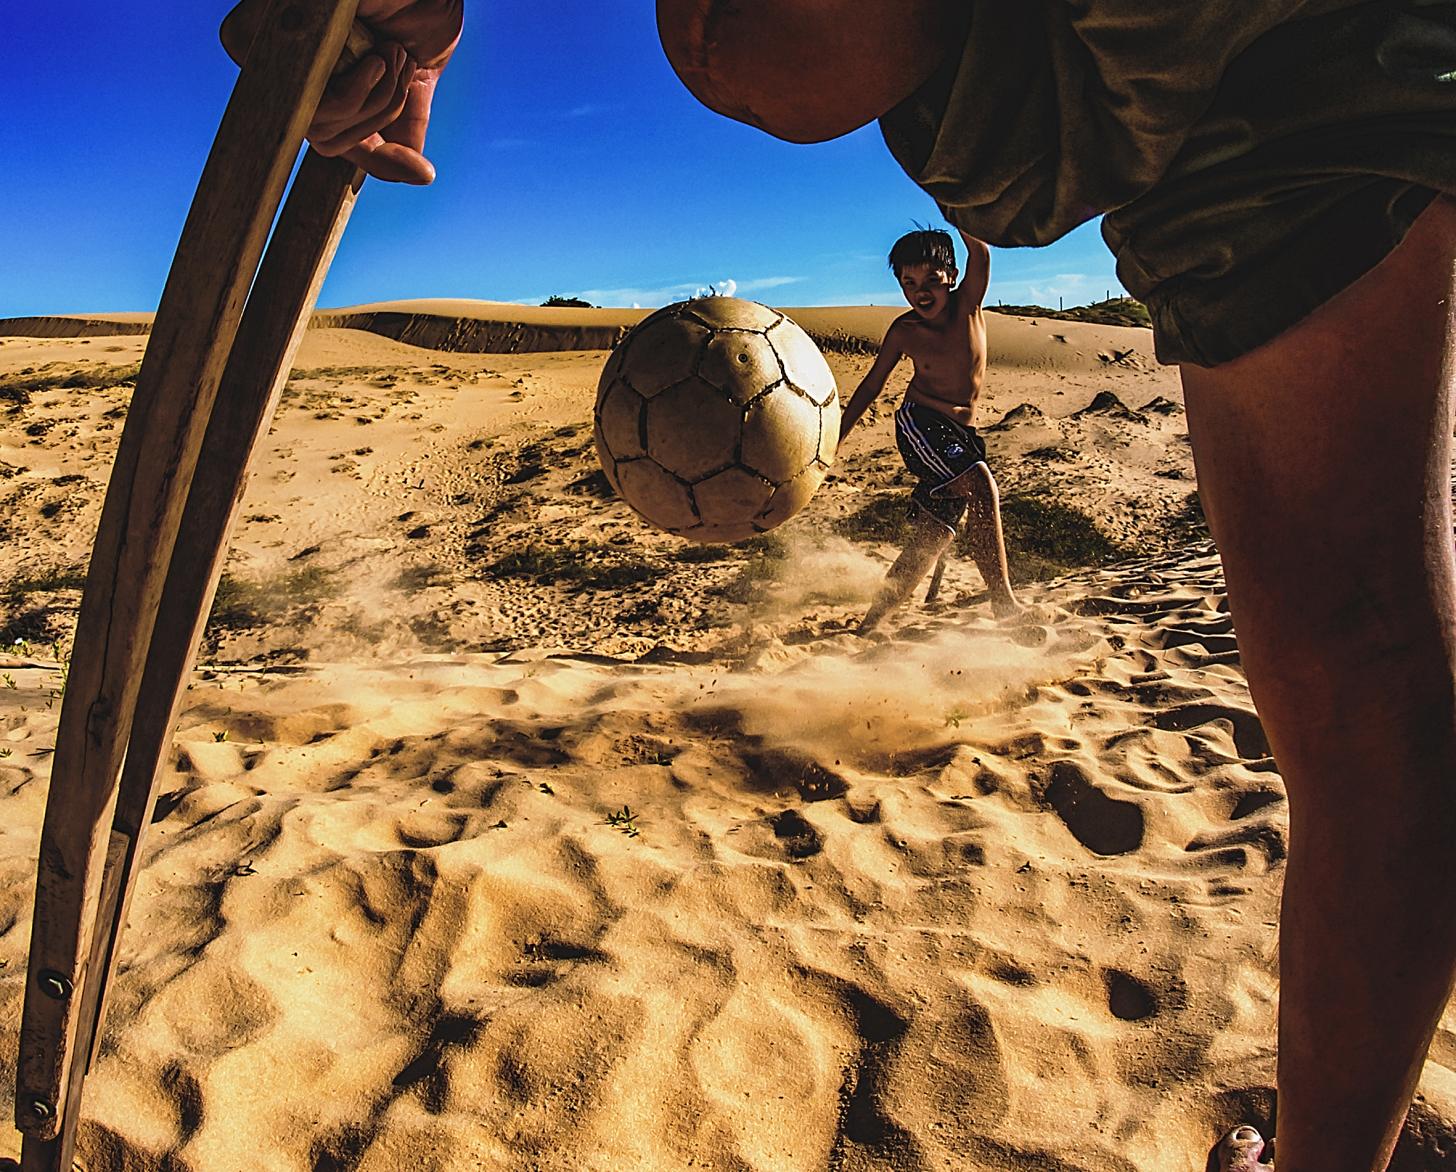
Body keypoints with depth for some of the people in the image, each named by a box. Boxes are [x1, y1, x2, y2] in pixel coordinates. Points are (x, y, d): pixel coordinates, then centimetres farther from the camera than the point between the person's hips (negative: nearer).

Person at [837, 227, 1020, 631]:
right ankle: (1003, 602, -26)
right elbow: (872, 384, 5)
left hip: (961, 433, 4)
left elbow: (980, 255, -26)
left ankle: (872, 621, 14)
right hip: (919, 424, -3)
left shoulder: (968, 304, -6)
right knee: (980, 482, -28)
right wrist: (836, 437, 5)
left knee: (933, 536, 3)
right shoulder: (904, 331, -6)